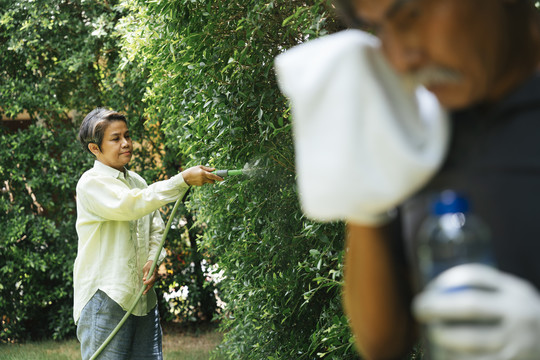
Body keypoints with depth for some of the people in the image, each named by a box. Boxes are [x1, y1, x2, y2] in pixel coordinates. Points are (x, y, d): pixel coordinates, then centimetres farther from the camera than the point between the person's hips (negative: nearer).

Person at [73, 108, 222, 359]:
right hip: (104, 297, -7)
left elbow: (155, 228, 22)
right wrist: (183, 180, -28)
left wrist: (153, 260, 0)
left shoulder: (137, 182, 16)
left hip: (143, 297, 7)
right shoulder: (91, 183, -9)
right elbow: (131, 205, -25)